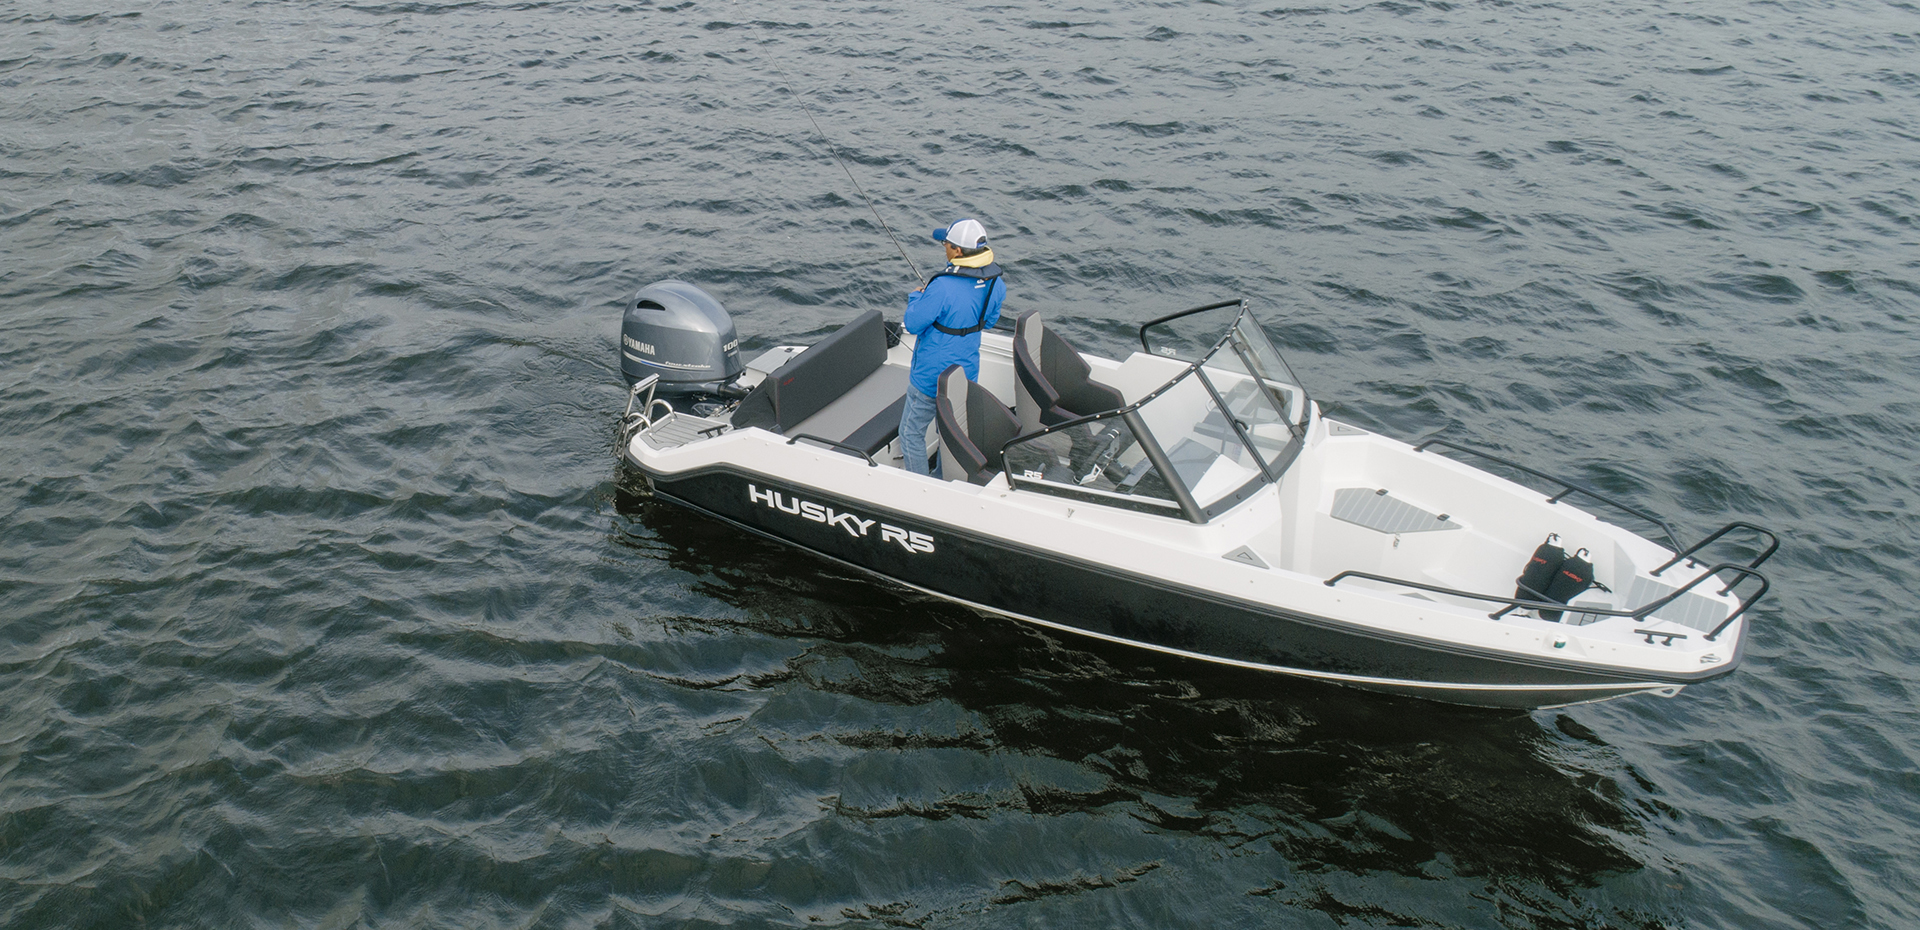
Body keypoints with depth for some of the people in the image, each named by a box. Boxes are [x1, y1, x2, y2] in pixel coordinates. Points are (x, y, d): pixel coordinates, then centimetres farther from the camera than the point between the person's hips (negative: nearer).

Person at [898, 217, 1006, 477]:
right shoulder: (995, 283, -7)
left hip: (931, 377, -7)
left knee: (911, 433, 10)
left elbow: (913, 324, -20)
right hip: (967, 375, 7)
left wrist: (916, 296, -2)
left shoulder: (942, 287, -30)